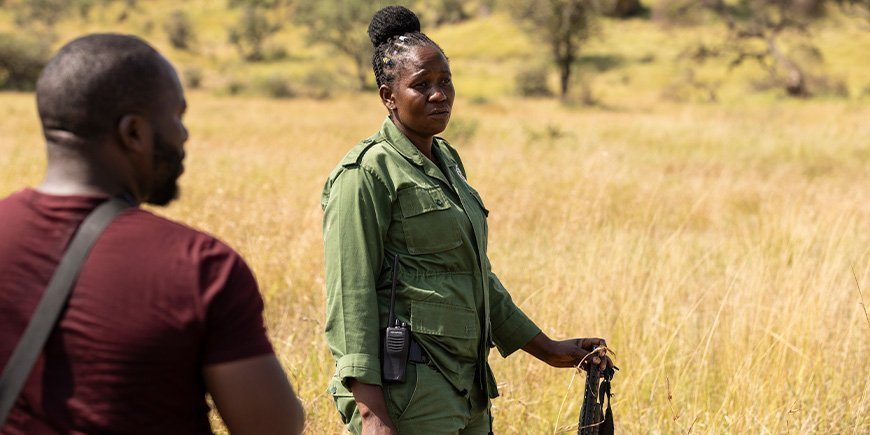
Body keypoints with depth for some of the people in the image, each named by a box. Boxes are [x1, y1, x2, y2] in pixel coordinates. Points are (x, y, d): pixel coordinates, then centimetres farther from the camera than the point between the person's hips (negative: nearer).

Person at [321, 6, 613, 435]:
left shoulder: (447, 162, 16)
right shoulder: (367, 173, -10)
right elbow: (350, 298, -16)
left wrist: (548, 349, 22)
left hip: (464, 387, 8)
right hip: (405, 394, -8)